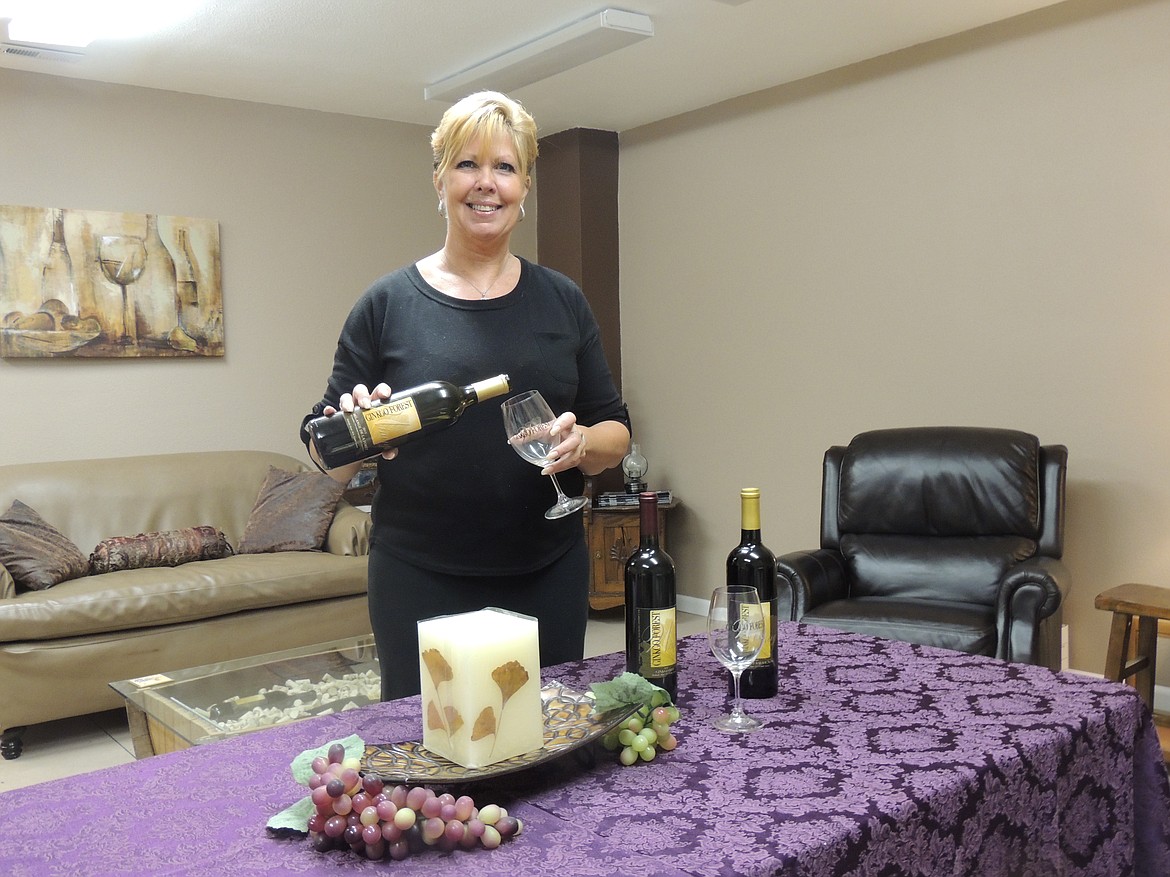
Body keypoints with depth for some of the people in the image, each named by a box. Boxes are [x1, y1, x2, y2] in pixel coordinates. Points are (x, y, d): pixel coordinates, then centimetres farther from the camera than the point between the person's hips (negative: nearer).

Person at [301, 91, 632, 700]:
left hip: (549, 577, 3)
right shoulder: (388, 303, -2)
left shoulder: (561, 301, 5)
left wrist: (583, 444, -13)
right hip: (422, 583, -2)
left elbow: (615, 431, 8)